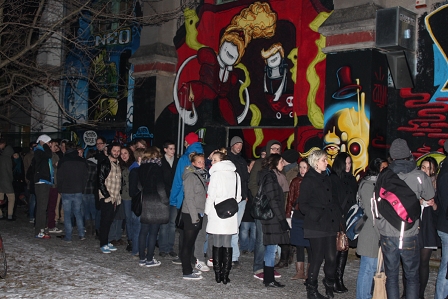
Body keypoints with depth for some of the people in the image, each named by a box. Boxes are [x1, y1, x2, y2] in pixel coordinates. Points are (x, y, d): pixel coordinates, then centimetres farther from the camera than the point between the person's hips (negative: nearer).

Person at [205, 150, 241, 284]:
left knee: (217, 245, 4)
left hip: (217, 213, -4)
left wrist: (207, 211, 5)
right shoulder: (235, 174, 7)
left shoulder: (216, 174, -6)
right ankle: (225, 275, 6)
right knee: (228, 245, 6)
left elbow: (211, 195, -6)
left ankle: (218, 275, 6)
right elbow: (238, 196, 10)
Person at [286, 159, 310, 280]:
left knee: (310, 245, 2)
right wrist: (288, 215, 3)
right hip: (297, 216, 3)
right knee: (299, 245, 9)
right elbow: (290, 199, 8)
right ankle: (300, 272, 18)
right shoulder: (295, 181, 6)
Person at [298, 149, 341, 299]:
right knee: (317, 257, -1)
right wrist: (316, 215, -18)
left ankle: (329, 284, 27)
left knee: (331, 257, 4)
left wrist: (338, 216, 7)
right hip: (316, 225, -6)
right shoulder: (308, 180, -7)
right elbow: (302, 205, -9)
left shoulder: (327, 179, 15)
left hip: (330, 224, 6)